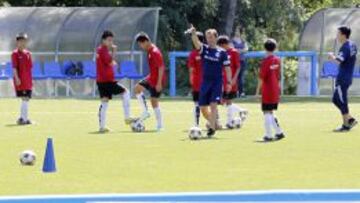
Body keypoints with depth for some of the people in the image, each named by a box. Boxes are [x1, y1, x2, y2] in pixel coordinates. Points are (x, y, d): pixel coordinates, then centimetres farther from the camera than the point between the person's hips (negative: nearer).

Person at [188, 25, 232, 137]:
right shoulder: (204, 49, 3)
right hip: (205, 81, 3)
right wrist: (193, 34, -38)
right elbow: (196, 43, -18)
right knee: (202, 107, 5)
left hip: (217, 82, -3)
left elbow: (227, 68, 0)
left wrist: (229, 82, -7)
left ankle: (212, 128, -11)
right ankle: (212, 122, 27)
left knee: (213, 104, -15)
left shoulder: (222, 52, -2)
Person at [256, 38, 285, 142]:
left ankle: (268, 135, -3)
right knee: (271, 112, 17)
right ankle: (279, 132, 14)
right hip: (275, 91, 7)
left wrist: (258, 90, -8)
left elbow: (262, 77, -15)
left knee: (267, 112, -2)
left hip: (267, 91, -7)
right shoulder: (277, 60, 6)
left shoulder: (266, 61, -14)